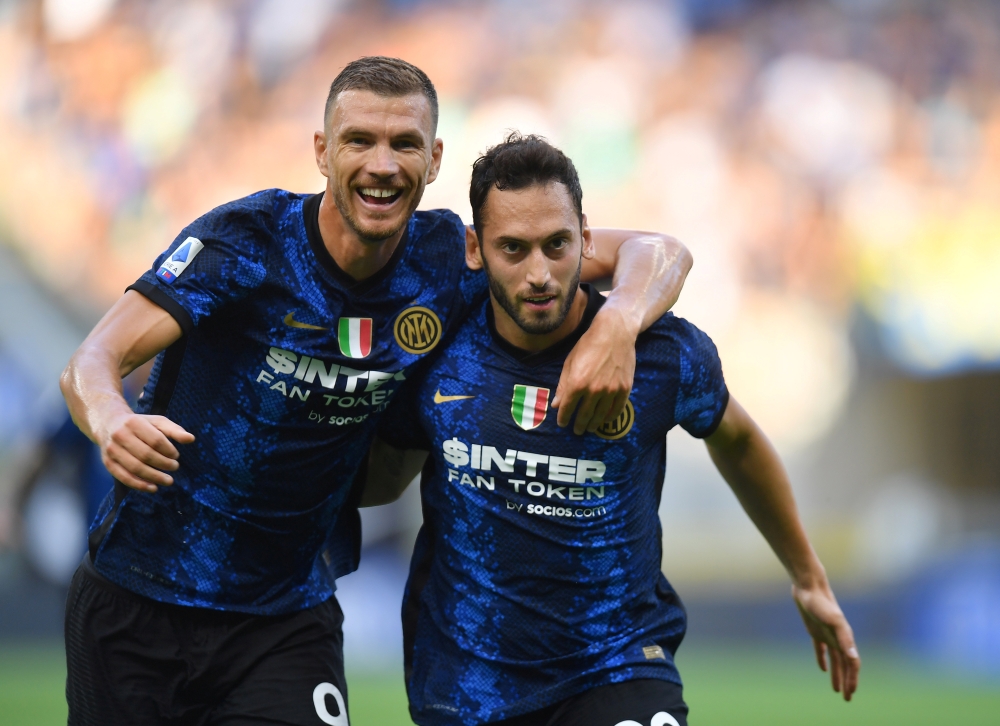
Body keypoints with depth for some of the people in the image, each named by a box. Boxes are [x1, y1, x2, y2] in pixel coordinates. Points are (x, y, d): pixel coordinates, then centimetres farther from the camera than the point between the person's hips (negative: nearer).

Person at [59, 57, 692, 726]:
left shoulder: (449, 259, -6)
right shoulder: (248, 239, -16)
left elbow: (656, 253, -4)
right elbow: (92, 363, -21)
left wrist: (617, 325, -28)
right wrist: (113, 424, -46)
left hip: (288, 614, 2)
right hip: (139, 595, -2)